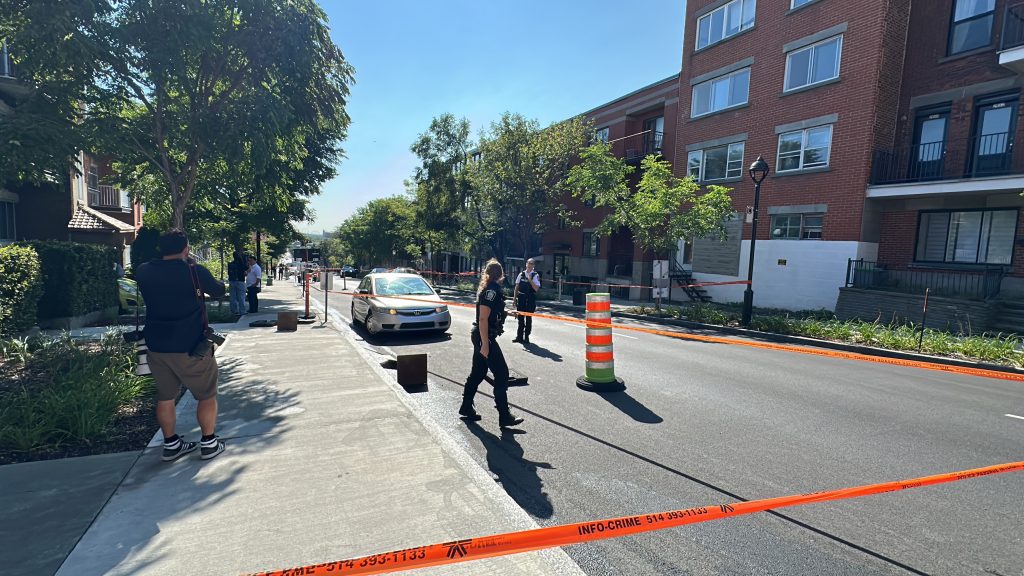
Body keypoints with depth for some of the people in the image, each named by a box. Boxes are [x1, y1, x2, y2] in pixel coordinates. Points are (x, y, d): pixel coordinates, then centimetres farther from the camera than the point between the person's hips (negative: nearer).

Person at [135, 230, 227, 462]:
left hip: (156, 347, 5)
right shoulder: (195, 272, -14)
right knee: (207, 395, 9)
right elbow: (219, 291, 2)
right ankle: (209, 443, 13)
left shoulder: (144, 272, 0)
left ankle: (171, 444, 25)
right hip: (189, 347, -5)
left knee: (165, 396, 17)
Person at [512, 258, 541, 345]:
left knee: (528, 318, 4)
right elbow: (517, 287, 9)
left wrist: (530, 280, -19)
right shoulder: (521, 274, 6)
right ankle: (519, 336, 21)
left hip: (530, 299, -3)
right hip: (521, 298, 3)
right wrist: (514, 298, 5)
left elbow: (536, 289, -13)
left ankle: (526, 337, 14)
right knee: (520, 317, 10)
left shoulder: (535, 275, -4)